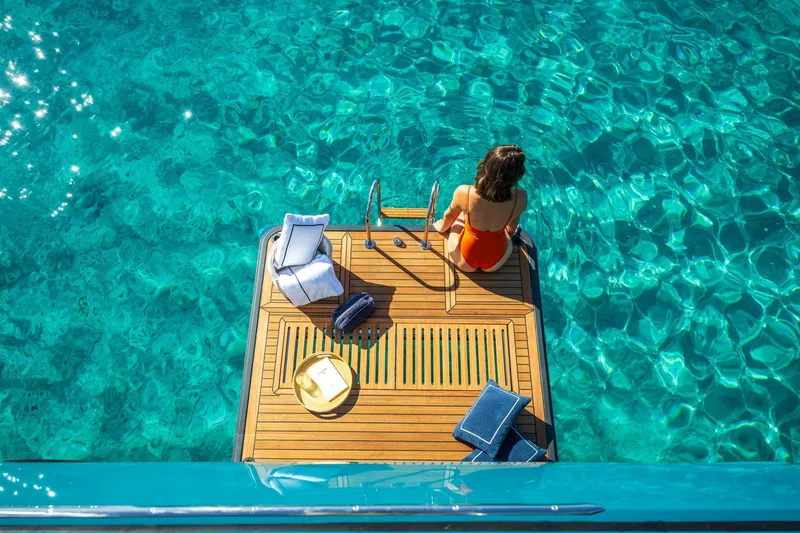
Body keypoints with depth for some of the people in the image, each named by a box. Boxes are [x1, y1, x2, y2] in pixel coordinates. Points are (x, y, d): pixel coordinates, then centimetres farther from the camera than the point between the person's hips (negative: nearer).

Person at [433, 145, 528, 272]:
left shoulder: (464, 193, -31)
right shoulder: (520, 198, -27)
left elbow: (450, 215, -7)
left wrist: (442, 227, 17)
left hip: (464, 262, -1)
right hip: (496, 263, 1)